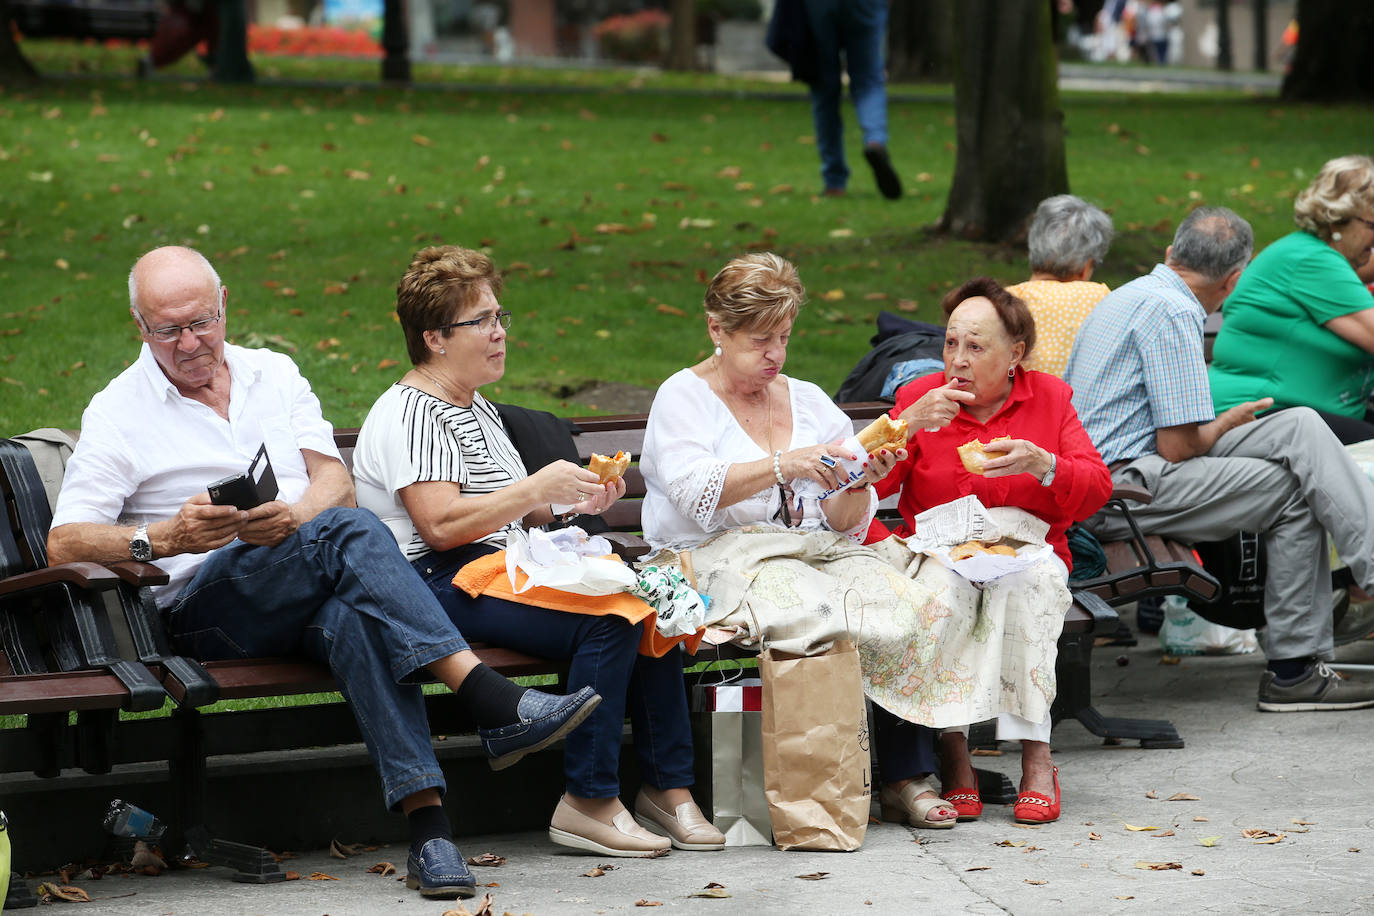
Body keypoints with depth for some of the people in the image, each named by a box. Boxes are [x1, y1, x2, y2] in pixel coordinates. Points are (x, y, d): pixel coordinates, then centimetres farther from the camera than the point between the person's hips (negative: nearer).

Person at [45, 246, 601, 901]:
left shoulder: (273, 374, 19)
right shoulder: (117, 414, 7)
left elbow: (336, 481, 9)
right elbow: (63, 543, -3)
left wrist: (295, 516, -16)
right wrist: (163, 538, -21)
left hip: (311, 602, 3)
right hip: (204, 610, -3)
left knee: (355, 617, -37)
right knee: (350, 531, -33)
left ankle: (426, 820, -48)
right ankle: (491, 702, -44)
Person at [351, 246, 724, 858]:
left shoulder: (477, 409, 24)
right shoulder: (409, 415, -8)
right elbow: (441, 525, -19)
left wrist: (571, 502, 9)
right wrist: (539, 489, -16)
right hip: (442, 584, -9)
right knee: (609, 620, -29)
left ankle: (667, 787, -11)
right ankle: (589, 802, -25)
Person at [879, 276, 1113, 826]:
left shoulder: (1049, 398, 8)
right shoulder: (918, 398, 7)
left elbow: (1096, 491, -1)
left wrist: (1042, 465, -20)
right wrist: (908, 426, -18)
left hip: (1028, 553, 0)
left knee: (1025, 583, -36)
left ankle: (1036, 756, -33)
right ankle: (953, 754, -30)